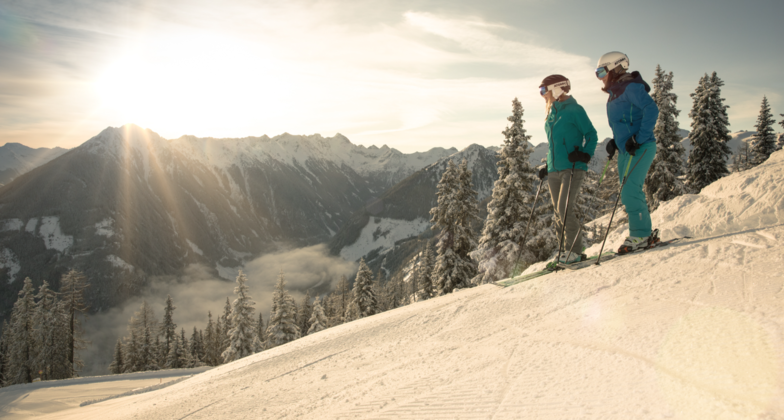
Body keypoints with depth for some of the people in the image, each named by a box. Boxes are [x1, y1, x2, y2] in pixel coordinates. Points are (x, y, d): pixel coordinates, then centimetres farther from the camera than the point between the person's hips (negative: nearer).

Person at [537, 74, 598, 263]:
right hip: (554, 170, 8)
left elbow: (591, 135, -4)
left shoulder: (574, 110, -3)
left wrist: (585, 154, -19)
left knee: (565, 209, -15)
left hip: (572, 168, -7)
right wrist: (547, 167, 21)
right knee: (558, 213, 6)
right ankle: (564, 250, 13)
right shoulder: (551, 114, 20)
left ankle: (574, 250, -5)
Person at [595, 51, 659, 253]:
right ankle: (642, 233, 17)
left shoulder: (631, 87, -11)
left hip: (641, 148, -10)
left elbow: (651, 110, -21)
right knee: (630, 192, 9)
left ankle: (640, 235, -6)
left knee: (629, 191, -14)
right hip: (626, 150, 10)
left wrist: (639, 139, -25)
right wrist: (615, 142, 13)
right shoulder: (615, 94, 17)